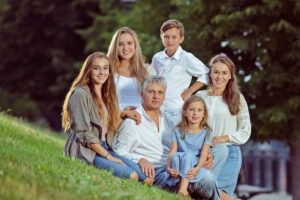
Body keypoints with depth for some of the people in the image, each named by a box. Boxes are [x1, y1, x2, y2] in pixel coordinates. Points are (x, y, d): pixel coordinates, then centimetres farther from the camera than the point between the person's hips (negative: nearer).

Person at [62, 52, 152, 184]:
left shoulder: (107, 95, 20)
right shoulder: (80, 94, -7)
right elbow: (84, 134, -13)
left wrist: (125, 113, 12)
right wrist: (109, 157, -14)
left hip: (103, 148, 7)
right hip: (84, 152, -7)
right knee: (131, 175, -28)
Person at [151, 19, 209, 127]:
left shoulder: (186, 58, -6)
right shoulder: (157, 58, 9)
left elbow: (206, 75, -5)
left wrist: (189, 91, -6)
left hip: (177, 111, -4)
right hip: (158, 109, 4)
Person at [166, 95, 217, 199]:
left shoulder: (206, 132, 4)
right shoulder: (178, 131, 8)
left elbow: (204, 155, -8)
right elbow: (172, 152, -1)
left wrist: (197, 168, -27)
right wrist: (169, 167, -21)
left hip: (197, 166, -1)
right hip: (180, 167, 2)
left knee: (188, 155, -32)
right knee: (176, 156, -29)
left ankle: (183, 190, -43)